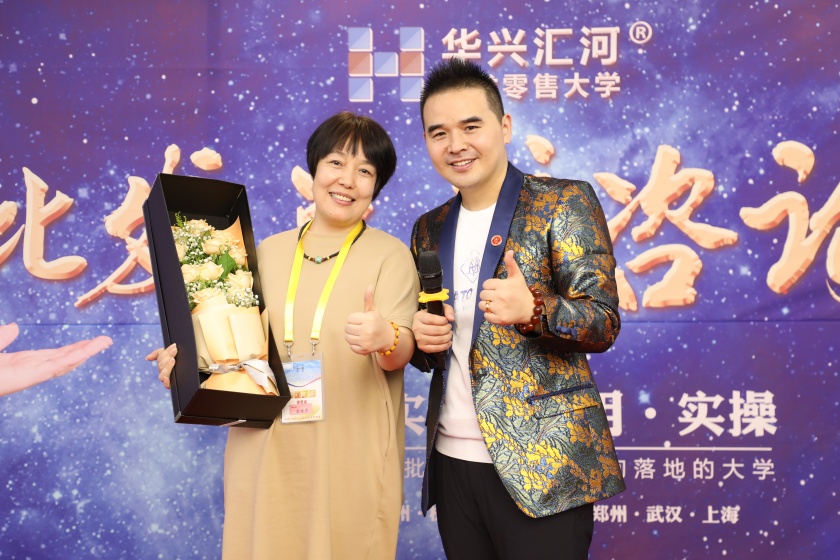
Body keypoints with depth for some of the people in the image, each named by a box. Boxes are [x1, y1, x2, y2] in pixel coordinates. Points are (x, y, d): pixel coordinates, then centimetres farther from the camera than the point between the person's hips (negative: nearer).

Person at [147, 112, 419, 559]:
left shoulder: (390, 255, -1)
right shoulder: (269, 251, 10)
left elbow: (402, 350, -10)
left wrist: (385, 339, -32)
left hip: (348, 459, -3)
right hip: (264, 452, 3)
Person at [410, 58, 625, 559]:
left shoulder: (563, 202, -4)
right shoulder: (430, 229, 12)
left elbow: (604, 323, -10)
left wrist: (532, 309, -29)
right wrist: (423, 338, -4)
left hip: (540, 463, -5)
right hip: (453, 461, 5)